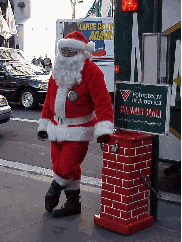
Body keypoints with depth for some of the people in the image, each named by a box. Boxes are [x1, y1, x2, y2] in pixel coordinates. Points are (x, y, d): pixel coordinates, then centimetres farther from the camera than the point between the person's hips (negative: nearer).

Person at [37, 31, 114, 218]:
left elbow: (102, 102, -18)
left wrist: (104, 129, -27)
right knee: (59, 166, 11)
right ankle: (73, 204, 28)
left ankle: (54, 190, 26)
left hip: (79, 131, -7)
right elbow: (49, 99, 20)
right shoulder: (58, 71, 12)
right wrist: (44, 124, 20)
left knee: (66, 168, -8)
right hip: (57, 128, 7)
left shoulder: (91, 72, -11)